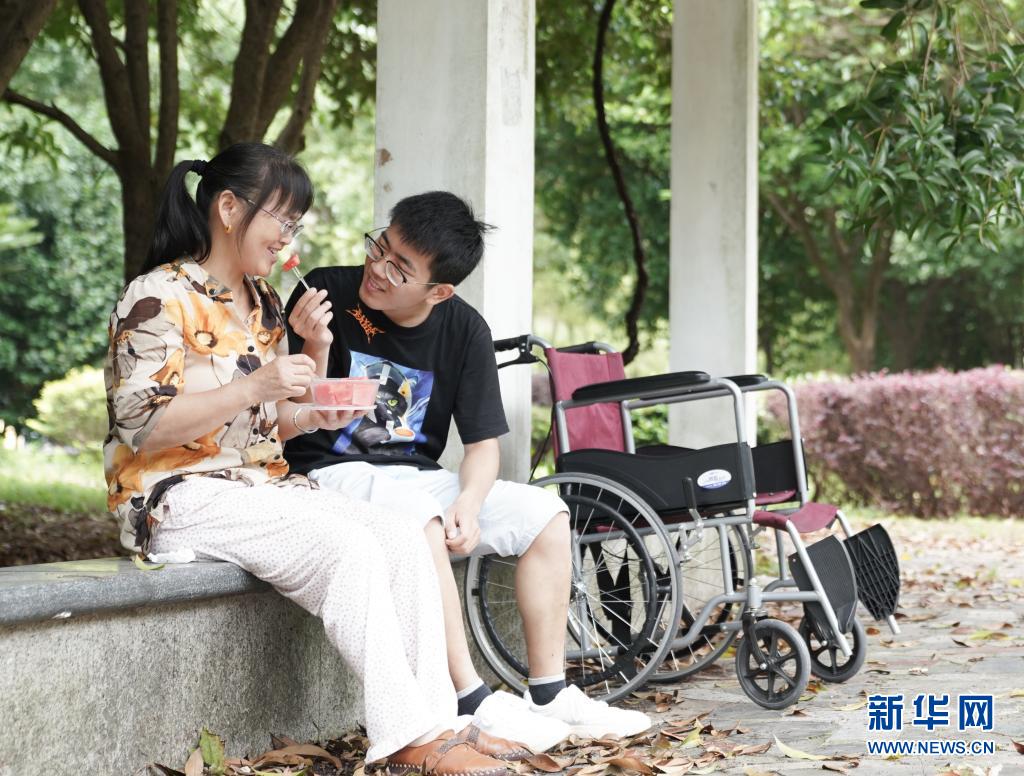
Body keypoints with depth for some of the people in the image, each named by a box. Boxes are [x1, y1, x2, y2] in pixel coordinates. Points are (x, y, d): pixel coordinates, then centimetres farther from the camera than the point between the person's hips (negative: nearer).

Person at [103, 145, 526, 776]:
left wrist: (310, 417, 0)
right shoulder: (159, 298, -10)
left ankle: (435, 721, -18)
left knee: (404, 538, -15)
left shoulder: (263, 302, 17)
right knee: (348, 548, -28)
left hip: (266, 484, 8)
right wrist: (255, 389, -24)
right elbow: (141, 427, -18)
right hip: (182, 497, -8)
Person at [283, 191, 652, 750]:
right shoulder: (327, 294, -11)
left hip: (417, 477, 6)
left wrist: (468, 502, -18)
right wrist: (315, 350, -29)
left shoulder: (464, 331, 0)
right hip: (333, 473, -5)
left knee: (545, 514, -6)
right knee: (418, 517, -36)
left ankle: (548, 695, -3)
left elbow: (483, 442, 3)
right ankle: (472, 702, -32)